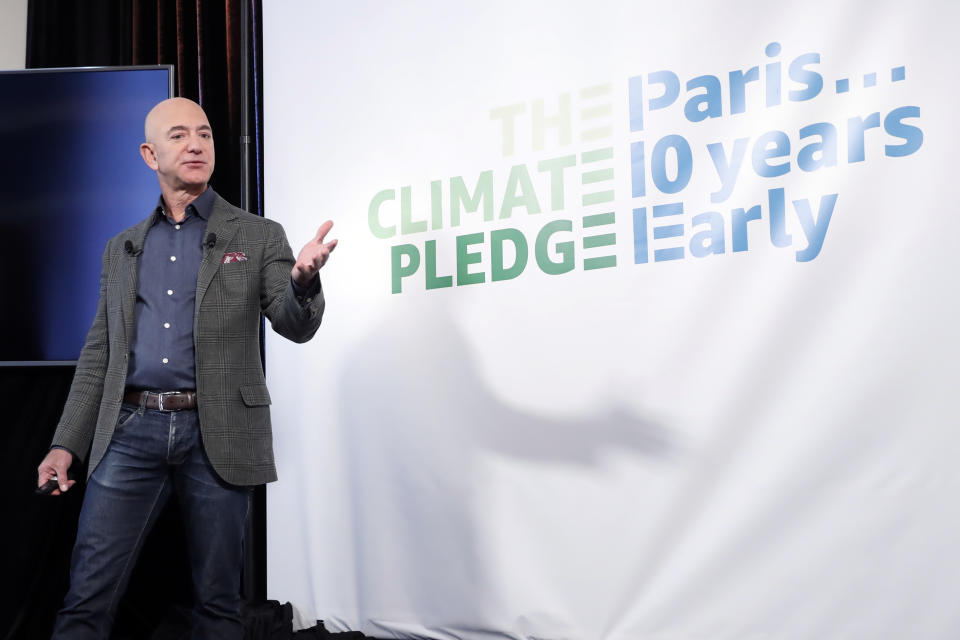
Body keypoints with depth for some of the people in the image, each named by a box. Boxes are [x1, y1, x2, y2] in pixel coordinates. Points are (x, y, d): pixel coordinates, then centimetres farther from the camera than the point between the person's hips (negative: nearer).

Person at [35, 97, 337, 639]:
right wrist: (66, 443, 9)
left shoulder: (259, 237, 6)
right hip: (131, 431, 2)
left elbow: (296, 326, -4)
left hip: (218, 436, -2)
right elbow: (99, 355, 16)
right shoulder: (122, 249, 16)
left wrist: (303, 279, -27)